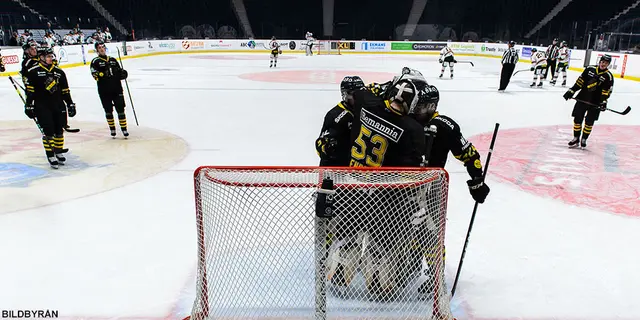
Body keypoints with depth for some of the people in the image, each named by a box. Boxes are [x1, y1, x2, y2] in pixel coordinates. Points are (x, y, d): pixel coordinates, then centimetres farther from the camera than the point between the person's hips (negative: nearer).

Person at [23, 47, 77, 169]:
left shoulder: (59, 72, 10)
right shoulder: (33, 72, -3)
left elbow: (65, 91, 14)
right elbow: (29, 90, -3)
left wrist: (70, 104, 12)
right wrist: (29, 106, -7)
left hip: (58, 106, 4)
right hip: (42, 107, -4)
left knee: (59, 130, 9)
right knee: (48, 131, -7)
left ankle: (58, 152, 24)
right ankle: (50, 155, 0)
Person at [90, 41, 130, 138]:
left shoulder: (113, 60, 15)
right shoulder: (95, 61, 3)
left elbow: (119, 71, 23)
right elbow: (94, 74, -11)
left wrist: (123, 73, 1)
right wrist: (103, 74, -29)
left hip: (117, 88, 3)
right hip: (104, 91, -2)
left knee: (120, 109, 1)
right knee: (108, 110, 4)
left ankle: (124, 129, 7)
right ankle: (112, 129, 17)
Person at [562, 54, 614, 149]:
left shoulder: (608, 76, -3)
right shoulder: (590, 69, 3)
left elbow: (606, 91, -7)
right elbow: (580, 81, 6)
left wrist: (603, 102, -18)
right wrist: (571, 91, 1)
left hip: (595, 103, -2)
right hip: (582, 98, 2)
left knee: (589, 122, 2)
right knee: (577, 119, 2)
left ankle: (584, 139, 17)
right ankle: (576, 138, 13)